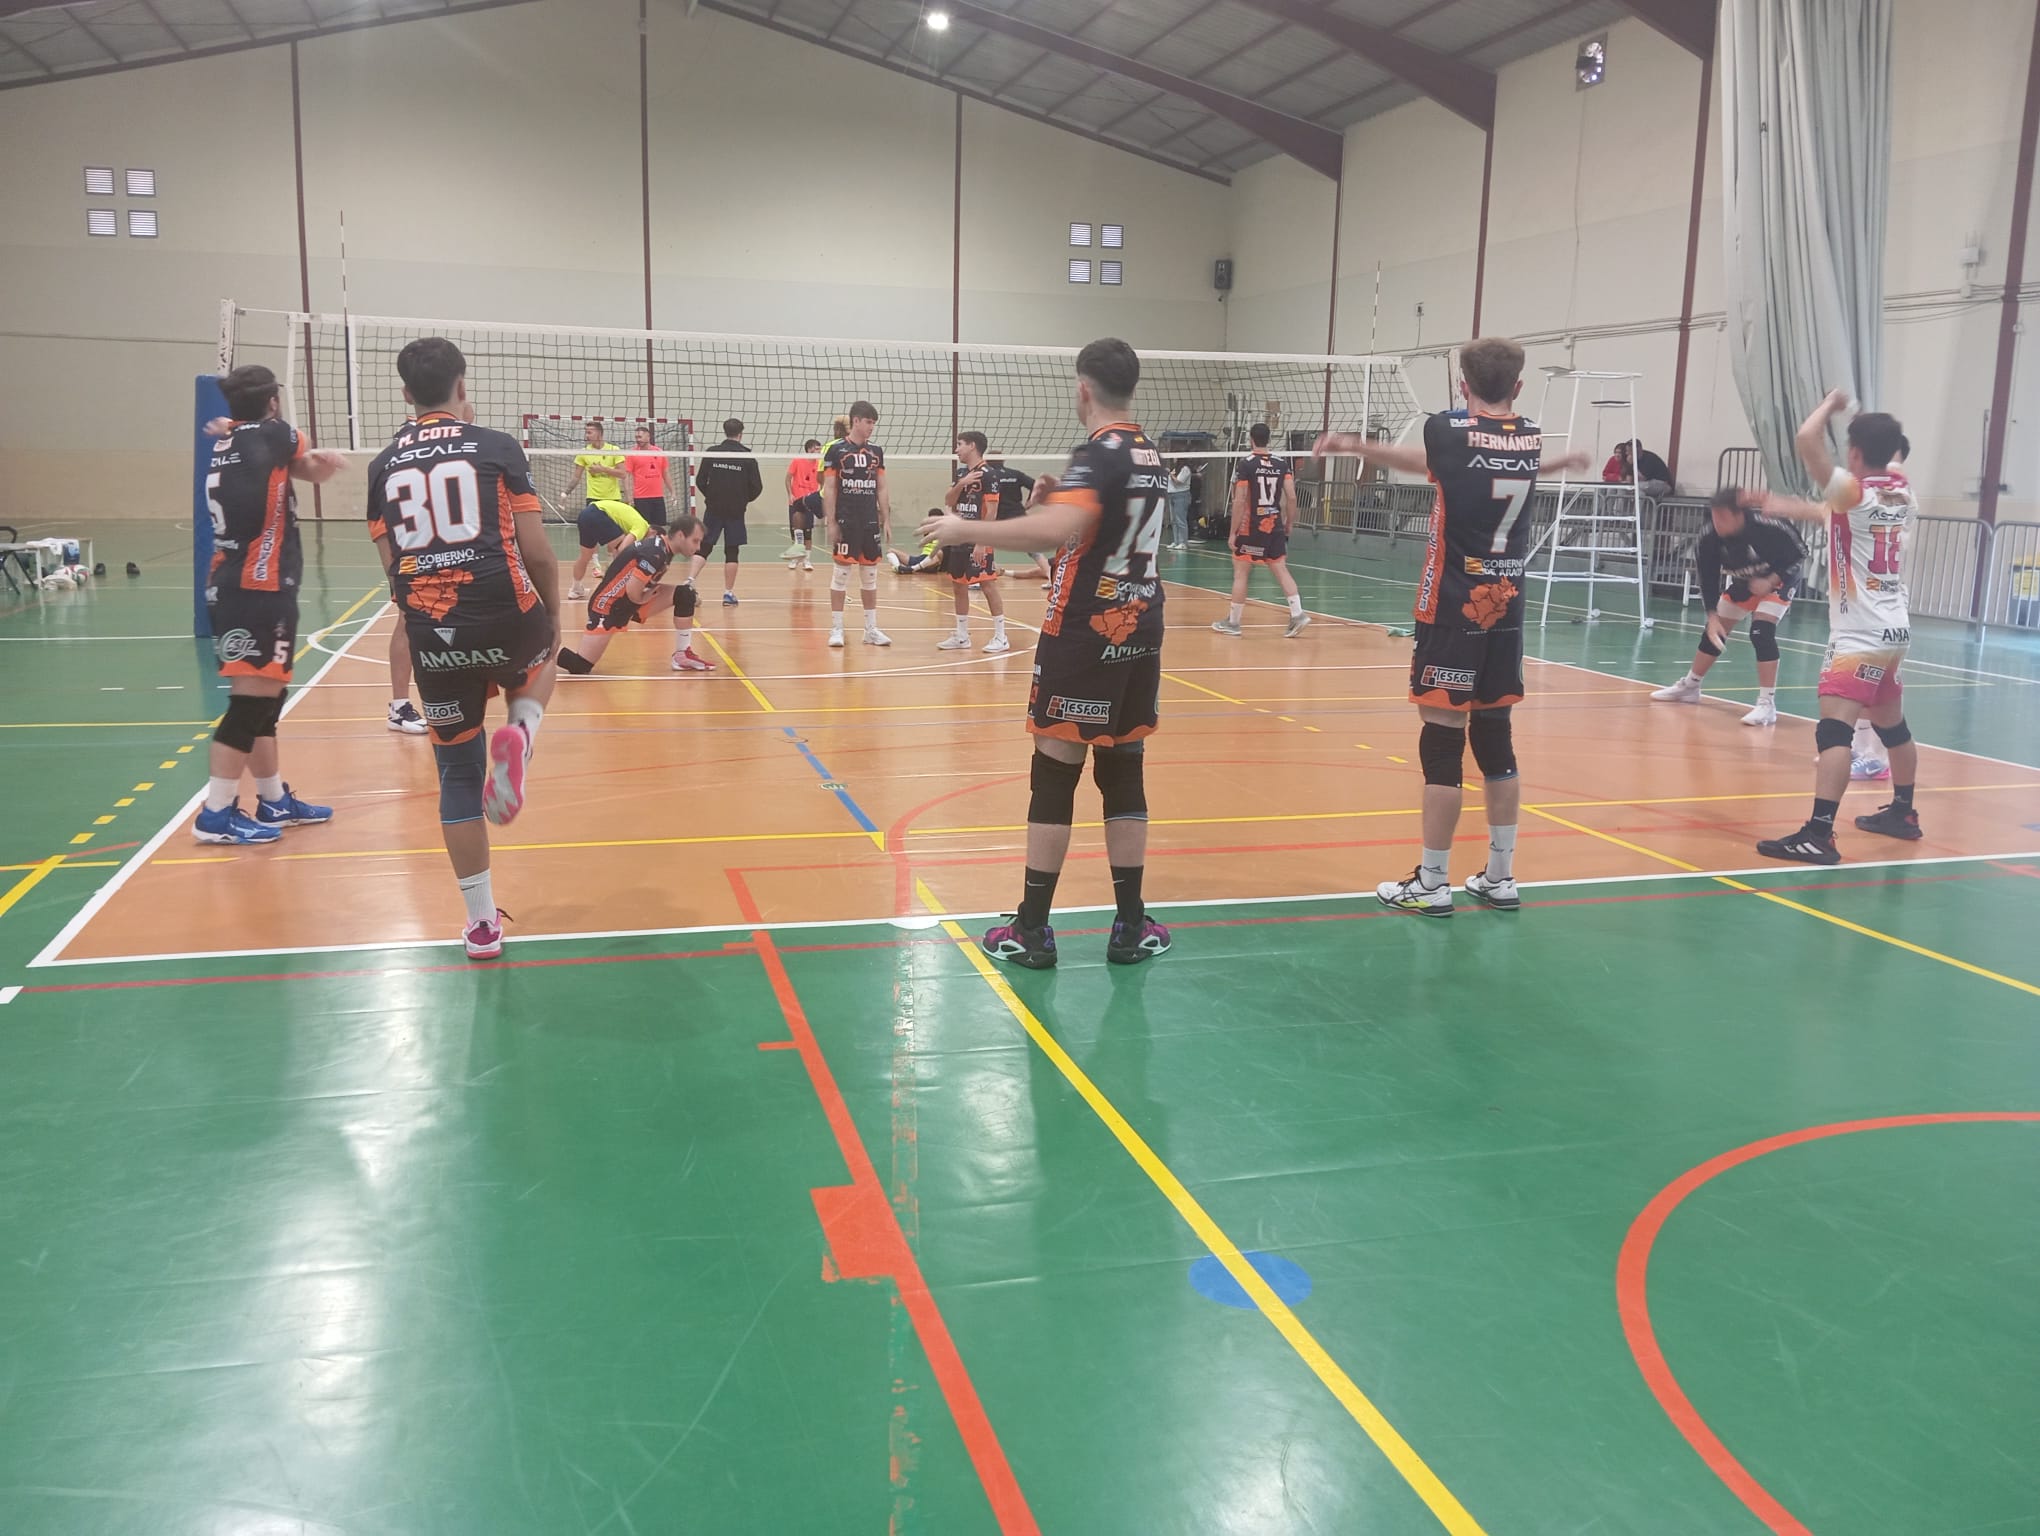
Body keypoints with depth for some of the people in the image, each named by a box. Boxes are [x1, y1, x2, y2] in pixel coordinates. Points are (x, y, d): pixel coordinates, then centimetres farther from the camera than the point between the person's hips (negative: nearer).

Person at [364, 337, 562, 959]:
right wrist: (553, 617, 13)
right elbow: (537, 553, -2)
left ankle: (482, 924, 15)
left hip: (431, 635, 2)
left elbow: (392, 565, 9)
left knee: (458, 774, 14)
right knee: (541, 657, 34)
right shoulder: (496, 446, 2)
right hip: (504, 618, -2)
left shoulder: (384, 463, 11)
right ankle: (519, 733, 0)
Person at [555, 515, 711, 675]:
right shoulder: (655, 553, -27)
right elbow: (632, 590, -31)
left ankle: (682, 656, 2)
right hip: (608, 606, -9)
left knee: (685, 593, -4)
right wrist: (641, 600, -10)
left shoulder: (662, 544, 1)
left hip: (630, 601, 9)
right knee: (580, 667, -10)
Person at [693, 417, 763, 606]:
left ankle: (689, 582, -12)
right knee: (732, 552, 7)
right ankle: (728, 593, 9)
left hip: (714, 509, 1)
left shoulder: (712, 453, -3)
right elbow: (757, 487, -5)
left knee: (703, 547, 6)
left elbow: (700, 481, -1)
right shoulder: (747, 457, -6)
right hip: (736, 511, -1)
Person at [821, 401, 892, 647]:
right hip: (846, 522, -4)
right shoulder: (836, 450, -3)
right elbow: (829, 488, -4)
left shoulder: (876, 451, 10)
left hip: (871, 522, 4)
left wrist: (887, 520, 8)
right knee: (841, 573, -1)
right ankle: (836, 628, 6)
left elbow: (881, 489, 13)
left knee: (870, 575, 8)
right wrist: (830, 522, -9)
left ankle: (871, 628, 15)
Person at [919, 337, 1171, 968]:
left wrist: (964, 529, -25)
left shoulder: (1099, 454, -14)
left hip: (1084, 638, -7)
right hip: (1140, 633, 7)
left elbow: (1057, 529, -31)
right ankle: (1130, 926, 14)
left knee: (1055, 776, 0)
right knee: (1124, 775, 11)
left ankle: (1031, 931, 6)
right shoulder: (1149, 456, 12)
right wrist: (1063, 495, 15)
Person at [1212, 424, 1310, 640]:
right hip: (1275, 525, 4)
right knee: (1281, 570, 7)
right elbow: (1291, 497, 1)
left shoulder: (1246, 464, -9)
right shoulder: (1282, 463, 4)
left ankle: (1233, 622, 11)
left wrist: (1233, 532, -7)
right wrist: (1289, 525, 12)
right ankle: (1297, 613, -6)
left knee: (1241, 573, 5)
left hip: (1251, 527, -4)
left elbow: (1239, 501, -12)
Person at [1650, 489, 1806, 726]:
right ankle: (1689, 686, 31)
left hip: (1776, 582, -5)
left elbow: (1799, 555, -20)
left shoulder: (1768, 530, -36)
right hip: (1742, 583, 5)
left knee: (1761, 632, -23)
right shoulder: (1710, 540, -25)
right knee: (1714, 632, 9)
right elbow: (1708, 580, -16)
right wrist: (1712, 616, -24)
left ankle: (1767, 703, -22)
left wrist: (1771, 580, -30)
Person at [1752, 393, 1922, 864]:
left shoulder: (1855, 491, -14)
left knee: (1834, 728, -18)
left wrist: (1832, 402, -7)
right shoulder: (1902, 494, 9)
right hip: (1895, 629, 9)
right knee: (1891, 724, 24)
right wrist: (1791, 507, 28)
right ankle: (1903, 812, 41)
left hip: (1862, 634, -9)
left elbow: (1806, 439, -24)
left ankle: (1818, 835, -29)